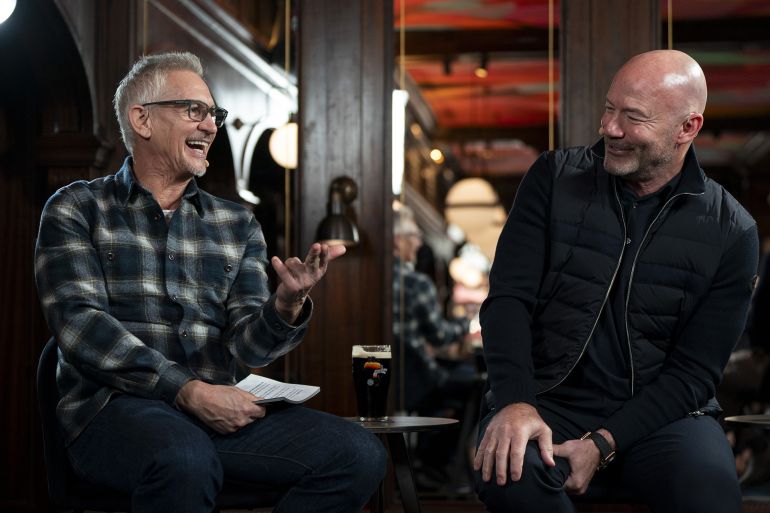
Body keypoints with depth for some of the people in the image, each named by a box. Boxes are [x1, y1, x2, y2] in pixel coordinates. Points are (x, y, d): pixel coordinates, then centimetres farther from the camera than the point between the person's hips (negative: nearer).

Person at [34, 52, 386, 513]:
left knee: (360, 454, -19)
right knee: (187, 460, -40)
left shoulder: (237, 224, 17)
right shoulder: (76, 210, 7)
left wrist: (287, 305, -16)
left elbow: (250, 347, 8)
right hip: (116, 407, -4)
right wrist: (190, 391, -16)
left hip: (217, 407, 5)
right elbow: (82, 325, -7)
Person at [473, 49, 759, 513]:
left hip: (659, 412, -1)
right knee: (507, 475, -32)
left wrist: (604, 443, -17)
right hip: (547, 400, 1)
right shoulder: (555, 178, 2)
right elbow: (509, 297, -5)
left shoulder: (731, 233, -2)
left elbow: (695, 370, -4)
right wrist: (515, 401, -22)